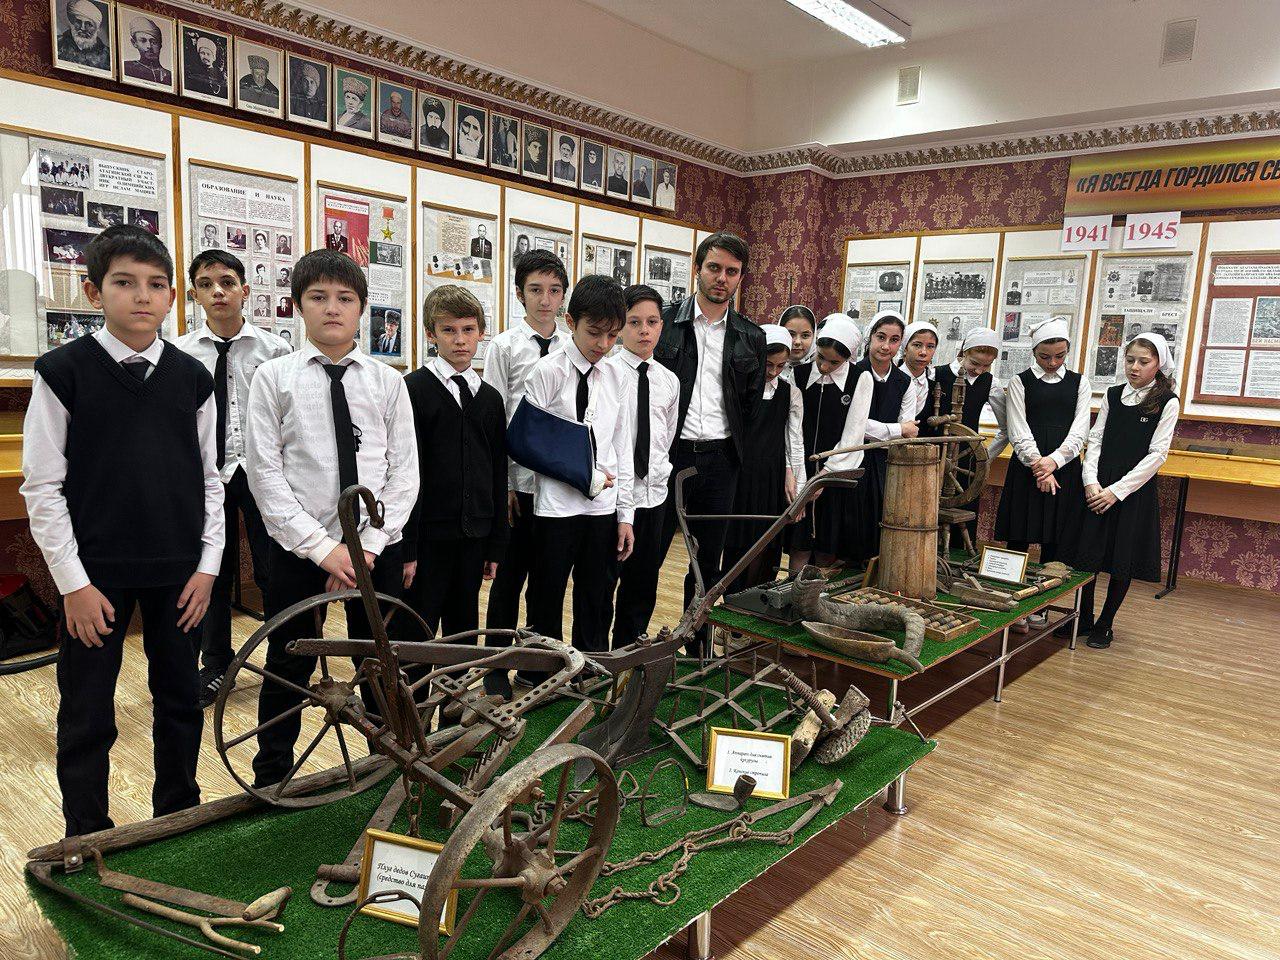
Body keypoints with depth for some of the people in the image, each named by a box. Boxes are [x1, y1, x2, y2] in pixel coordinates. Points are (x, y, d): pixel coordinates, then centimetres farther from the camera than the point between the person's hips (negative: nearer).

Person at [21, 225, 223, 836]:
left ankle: (178, 818, 31)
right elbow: (42, 488, -5)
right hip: (95, 573, -2)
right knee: (87, 715, 7)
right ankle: (87, 837, 26)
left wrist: (208, 564, 1)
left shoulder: (193, 379, 3)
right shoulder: (63, 372, -5)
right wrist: (74, 582, -9)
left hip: (179, 572, 3)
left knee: (181, 700, 13)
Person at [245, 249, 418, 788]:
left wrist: (369, 545, -9)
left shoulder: (387, 381, 3)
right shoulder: (274, 378, -1)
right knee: (289, 667, 11)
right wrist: (324, 548, -13)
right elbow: (265, 474, -6)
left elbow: (404, 471, 0)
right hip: (298, 548, -1)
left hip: (376, 547, 1)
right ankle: (271, 779, 32)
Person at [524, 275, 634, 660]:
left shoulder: (615, 377, 8)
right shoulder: (548, 372, -7)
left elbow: (622, 448, 11)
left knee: (597, 607, 14)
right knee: (546, 607, 7)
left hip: (603, 509, 5)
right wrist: (588, 477, -12)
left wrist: (625, 514, 9)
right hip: (556, 508, -4)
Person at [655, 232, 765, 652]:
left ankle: (698, 649, 26)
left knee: (708, 562, 12)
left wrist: (736, 453, 5)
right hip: (668, 454, -3)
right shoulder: (664, 321, 0)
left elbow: (752, 404, 13)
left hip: (719, 460, 3)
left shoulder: (751, 337, 9)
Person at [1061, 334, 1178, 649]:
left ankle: (1104, 625, 19)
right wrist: (1091, 482, -8)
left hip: (1135, 491, -3)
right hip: (1097, 488, 3)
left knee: (1122, 563, 4)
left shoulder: (1167, 402, -4)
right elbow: (1095, 440, 6)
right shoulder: (1112, 395, 8)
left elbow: (1156, 454, -8)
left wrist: (1117, 491, -13)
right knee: (1085, 555, 5)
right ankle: (1083, 619, 20)